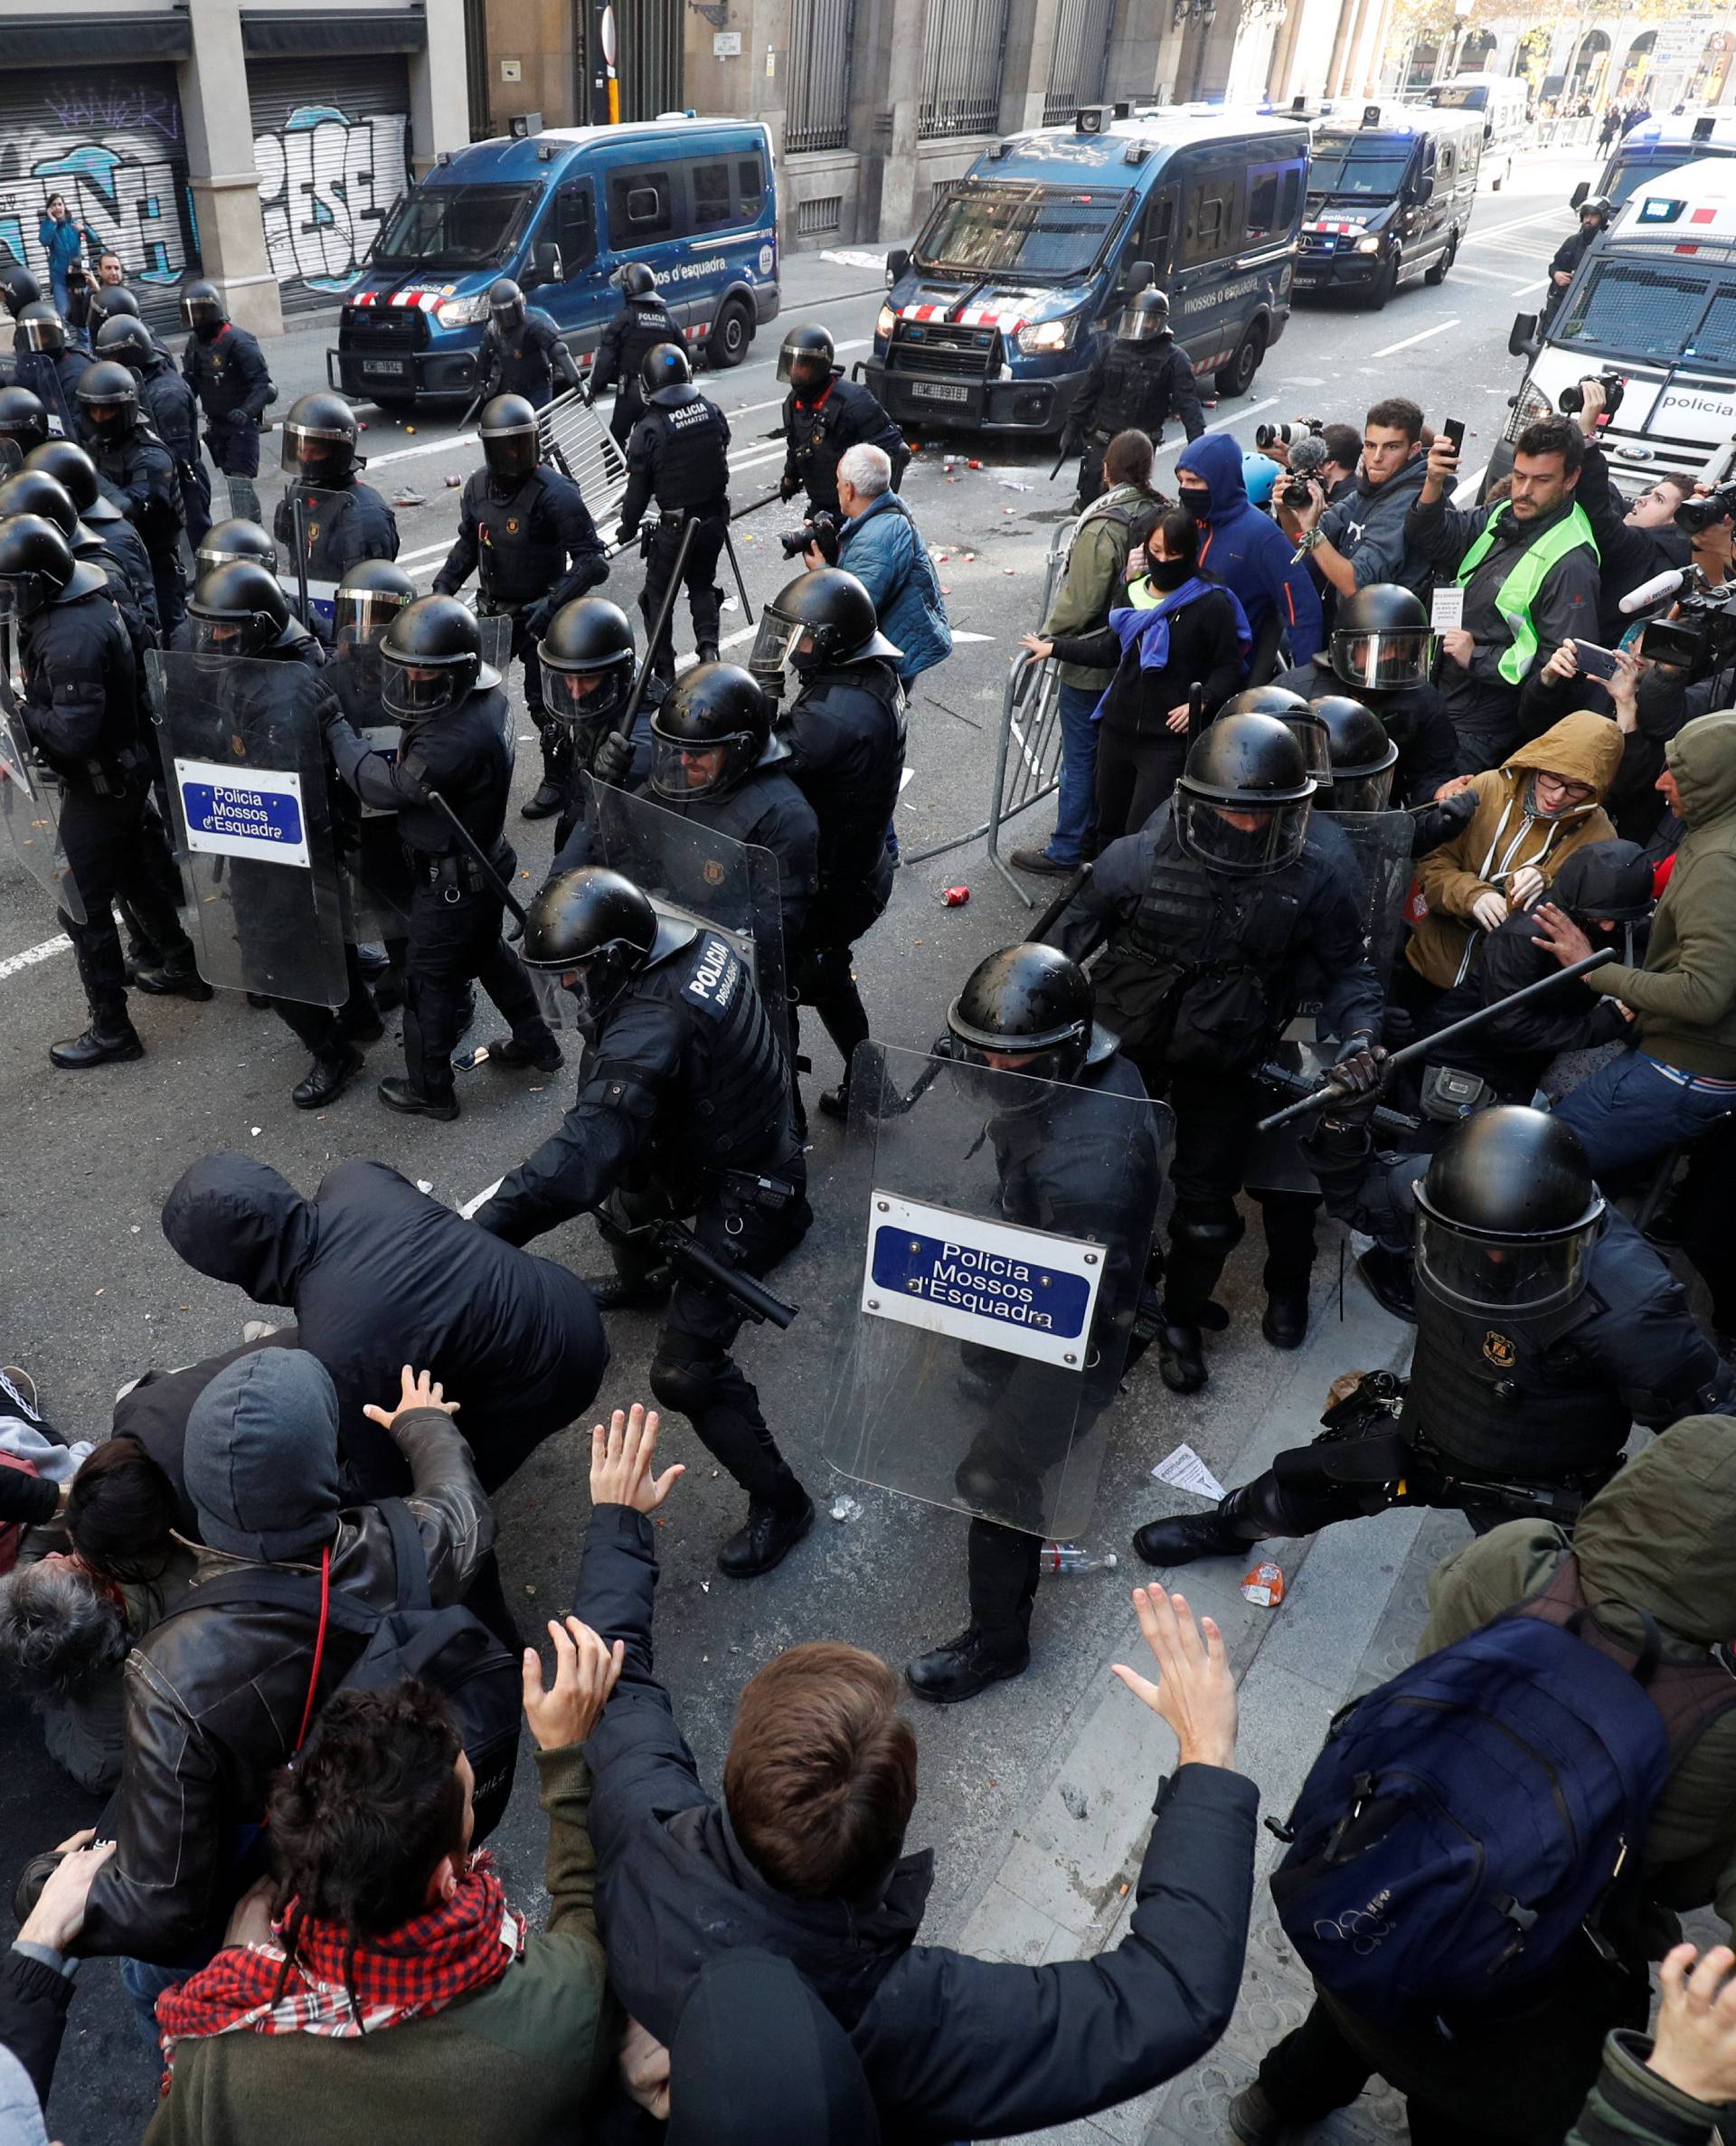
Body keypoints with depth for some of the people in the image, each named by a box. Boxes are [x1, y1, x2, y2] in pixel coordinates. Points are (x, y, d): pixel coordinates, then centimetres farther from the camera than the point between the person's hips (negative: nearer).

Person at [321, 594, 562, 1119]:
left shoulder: (455, 739, -35)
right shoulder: (486, 697, -6)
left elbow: (383, 786, -27)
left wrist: (337, 728, -16)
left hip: (451, 879, -9)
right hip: (484, 860, 9)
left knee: (428, 979, 8)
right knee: (486, 951, 28)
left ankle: (429, 1091, 25)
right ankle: (536, 1042, 44)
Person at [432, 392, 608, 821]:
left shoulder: (556, 493, -21)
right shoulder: (478, 487, -1)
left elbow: (591, 562, -22)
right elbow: (467, 544, 15)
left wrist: (553, 602, -32)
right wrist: (443, 588, 4)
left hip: (537, 614, -6)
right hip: (493, 609, 6)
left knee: (544, 702, 2)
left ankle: (558, 781, 20)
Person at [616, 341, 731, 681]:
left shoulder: (649, 429, -17)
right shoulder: (711, 410, -4)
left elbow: (639, 489, -10)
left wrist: (627, 529, 5)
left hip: (675, 525, -5)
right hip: (715, 517, 5)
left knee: (659, 594, 13)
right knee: (702, 583, 25)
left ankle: (663, 671, 18)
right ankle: (708, 646, 7)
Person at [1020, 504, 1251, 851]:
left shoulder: (1211, 604, -10)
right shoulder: (1134, 592, 8)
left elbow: (1229, 667, -4)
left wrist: (1201, 700, -20)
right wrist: (1053, 647, 20)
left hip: (1169, 736, -6)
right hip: (1117, 726, 6)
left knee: (1142, 834, -7)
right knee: (1109, 819, 18)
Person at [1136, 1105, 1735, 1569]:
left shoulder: (1626, 1307, -38)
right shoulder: (1433, 1189, -25)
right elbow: (1359, 1194, -3)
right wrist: (1342, 1121, -20)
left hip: (1536, 1495, -4)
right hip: (1428, 1434, 4)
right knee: (1289, 1491, 16)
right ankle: (1224, 1528, 51)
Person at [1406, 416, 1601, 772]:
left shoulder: (1571, 563, -19)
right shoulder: (1506, 514, 6)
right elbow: (1435, 542, 9)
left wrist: (1478, 658, -22)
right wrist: (1434, 484, -10)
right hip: (1439, 701, 8)